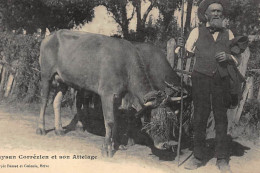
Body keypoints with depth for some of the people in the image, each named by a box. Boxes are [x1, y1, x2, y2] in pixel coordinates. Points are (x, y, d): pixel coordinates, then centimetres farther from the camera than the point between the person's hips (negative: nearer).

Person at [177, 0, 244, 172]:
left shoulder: (228, 33, 13)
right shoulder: (197, 31, 8)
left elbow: (238, 59, 14)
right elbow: (188, 53, 3)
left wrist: (228, 57, -7)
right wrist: (182, 46, -19)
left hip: (222, 79, 1)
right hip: (201, 78, -1)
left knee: (221, 118, 3)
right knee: (200, 117, 1)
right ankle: (199, 156, 10)